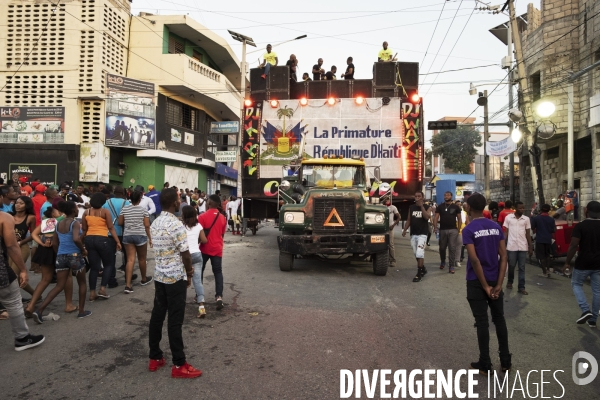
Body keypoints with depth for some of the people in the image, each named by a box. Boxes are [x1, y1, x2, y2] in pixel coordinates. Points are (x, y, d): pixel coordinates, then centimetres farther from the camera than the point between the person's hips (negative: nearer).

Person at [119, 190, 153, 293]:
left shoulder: (124, 209, 3)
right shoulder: (143, 209, -4)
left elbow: (120, 223, 4)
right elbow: (147, 225, -7)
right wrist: (150, 238, 0)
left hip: (127, 235, 3)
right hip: (141, 235, -2)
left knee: (130, 259, 0)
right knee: (142, 259, 13)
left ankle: (128, 285, -8)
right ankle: (144, 279, 32)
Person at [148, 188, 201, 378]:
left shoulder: (155, 224, 7)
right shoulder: (176, 225, -20)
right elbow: (185, 254, -18)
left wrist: (185, 268, 14)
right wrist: (189, 274, -1)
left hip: (159, 275, 8)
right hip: (175, 277, -8)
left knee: (157, 316, 14)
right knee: (175, 321, -2)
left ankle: (154, 358, 25)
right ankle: (179, 365, 7)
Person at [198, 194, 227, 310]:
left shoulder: (203, 216, -11)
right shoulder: (223, 218, 3)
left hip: (205, 248, -2)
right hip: (217, 249, 3)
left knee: (200, 270, 16)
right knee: (218, 272, 5)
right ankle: (219, 296, -9)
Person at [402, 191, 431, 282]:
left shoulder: (426, 207, 0)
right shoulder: (411, 207, 10)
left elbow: (427, 217, -18)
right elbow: (409, 220, 14)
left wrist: (421, 206, -18)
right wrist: (405, 230, 4)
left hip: (422, 234, -5)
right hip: (413, 234, 5)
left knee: (419, 254, -14)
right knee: (417, 254, 11)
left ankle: (419, 274, -8)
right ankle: (423, 269, 29)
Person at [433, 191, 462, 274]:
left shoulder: (456, 207, 4)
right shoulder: (440, 206, 6)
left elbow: (459, 219, 5)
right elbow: (436, 217, 1)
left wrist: (458, 229, -3)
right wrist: (435, 227, -13)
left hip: (453, 230, -2)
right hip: (442, 230, 2)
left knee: (452, 248, -5)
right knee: (442, 248, 12)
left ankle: (451, 266, -1)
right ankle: (442, 262, 34)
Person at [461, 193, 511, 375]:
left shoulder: (468, 230, -14)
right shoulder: (496, 227, 3)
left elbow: (475, 260, -19)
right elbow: (503, 256, -1)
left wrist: (485, 286, -11)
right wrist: (498, 284, -3)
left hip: (476, 282, -5)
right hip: (494, 280, 5)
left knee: (482, 322, 3)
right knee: (499, 319, 16)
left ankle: (485, 365, 12)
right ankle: (506, 361, 25)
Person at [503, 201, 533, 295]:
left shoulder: (526, 219, 4)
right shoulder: (508, 217, -1)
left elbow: (528, 234, 8)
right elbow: (506, 232, 3)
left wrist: (530, 247, 5)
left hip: (523, 247, 2)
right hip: (511, 246, -1)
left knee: (522, 267, 4)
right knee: (511, 266, 8)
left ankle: (521, 287, 8)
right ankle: (510, 282, 30)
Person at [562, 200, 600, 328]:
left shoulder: (580, 226, -13)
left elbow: (573, 246, -16)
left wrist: (567, 263, -9)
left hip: (583, 263, -4)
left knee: (576, 284, 17)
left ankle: (585, 310, 0)